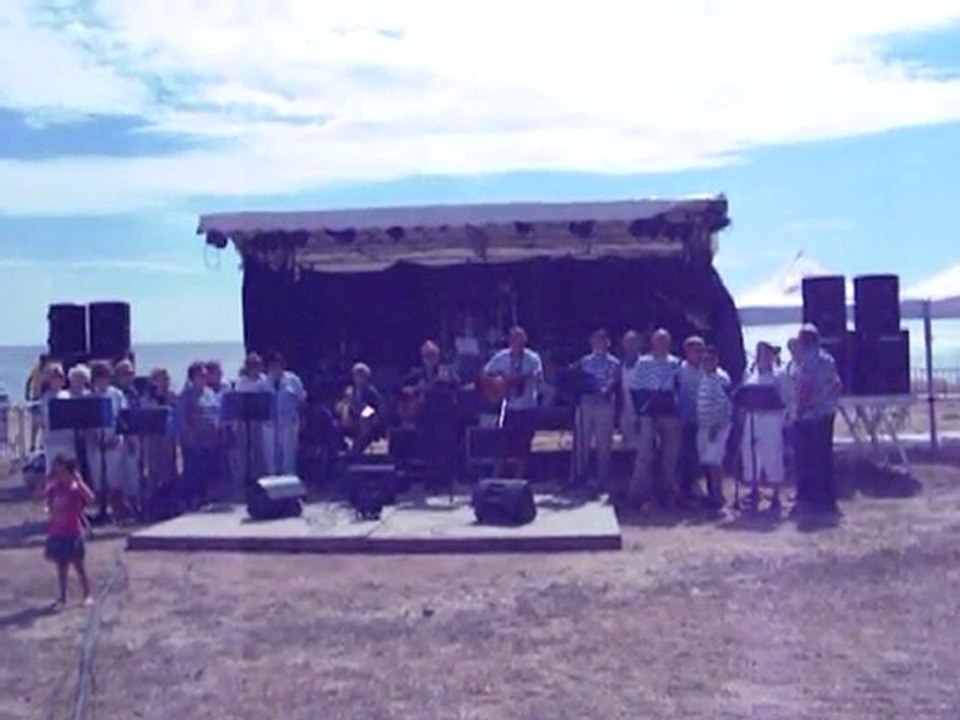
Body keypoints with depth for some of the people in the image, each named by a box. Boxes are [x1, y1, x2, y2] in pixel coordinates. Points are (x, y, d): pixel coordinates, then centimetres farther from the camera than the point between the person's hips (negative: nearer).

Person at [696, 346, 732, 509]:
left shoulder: (721, 378, -10)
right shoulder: (704, 378, 14)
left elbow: (724, 404, -15)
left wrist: (716, 426, -18)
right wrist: (700, 423, 14)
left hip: (717, 426, -8)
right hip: (703, 425, 8)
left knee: (713, 461, -10)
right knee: (706, 461, 9)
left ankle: (717, 496, -5)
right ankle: (711, 494, 17)